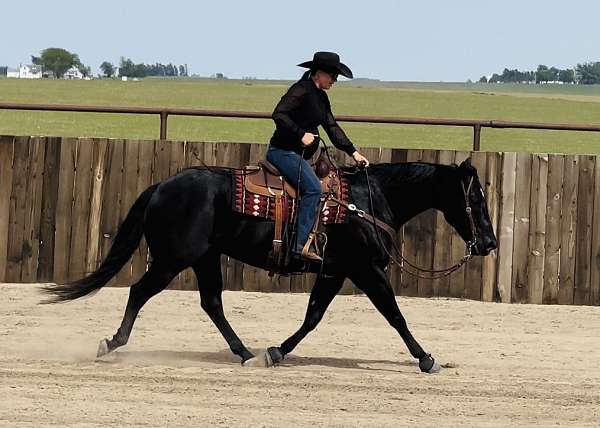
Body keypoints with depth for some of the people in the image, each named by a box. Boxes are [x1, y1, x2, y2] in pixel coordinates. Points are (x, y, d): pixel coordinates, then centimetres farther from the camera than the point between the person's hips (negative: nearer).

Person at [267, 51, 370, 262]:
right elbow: (279, 114, -22)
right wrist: (301, 134, -26)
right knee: (313, 188, -23)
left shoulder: (321, 97, 16)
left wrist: (353, 152, 12)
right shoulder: (301, 90, -13)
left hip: (298, 155, 11)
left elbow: (332, 127, 19)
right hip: (283, 151, -11)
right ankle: (300, 245, -26)